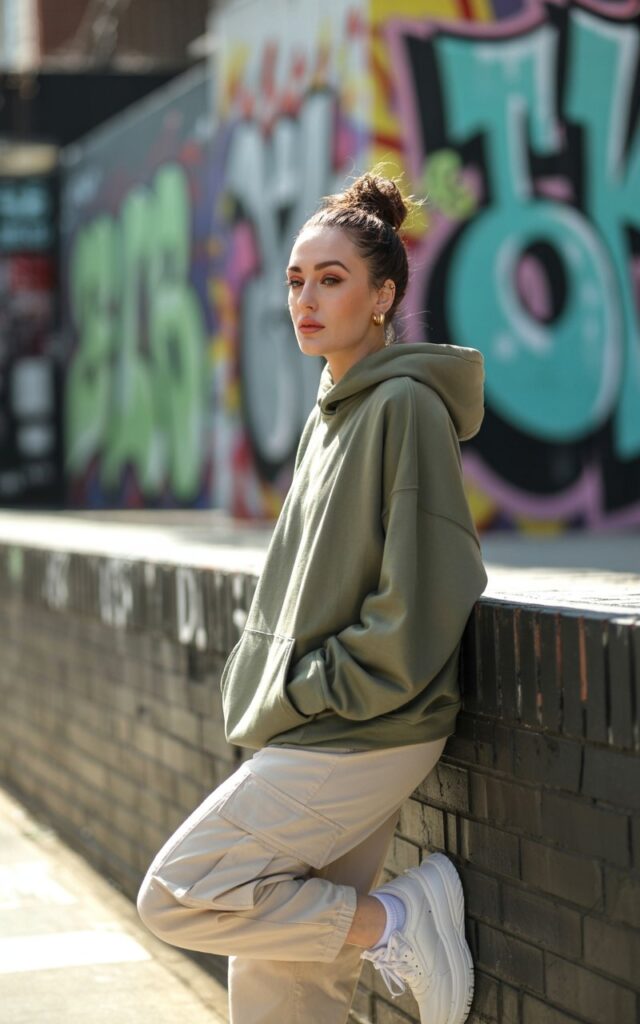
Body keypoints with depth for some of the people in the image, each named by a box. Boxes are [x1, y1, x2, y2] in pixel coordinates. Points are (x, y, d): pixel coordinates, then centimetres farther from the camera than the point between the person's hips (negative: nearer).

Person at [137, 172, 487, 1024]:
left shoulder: (406, 406, -12)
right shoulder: (331, 413, 16)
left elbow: (419, 603, -19)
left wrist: (307, 695, -14)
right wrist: (268, 690, 10)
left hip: (362, 734, -9)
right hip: (316, 732, 9)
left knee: (174, 898, -9)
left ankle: (392, 922, -1)